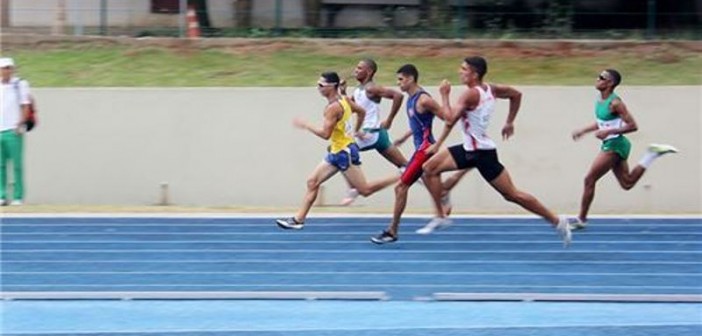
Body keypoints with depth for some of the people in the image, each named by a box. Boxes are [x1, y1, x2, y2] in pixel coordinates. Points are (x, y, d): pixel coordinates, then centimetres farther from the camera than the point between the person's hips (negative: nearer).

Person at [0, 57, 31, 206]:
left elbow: (25, 107, -2)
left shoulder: (20, 85, 1)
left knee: (17, 165, -5)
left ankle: (18, 197, -4)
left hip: (13, 131, -5)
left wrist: (19, 125, -12)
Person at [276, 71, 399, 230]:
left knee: (365, 190, -3)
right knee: (312, 182, 6)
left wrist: (305, 125, -16)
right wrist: (357, 130, 29)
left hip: (344, 153, -10)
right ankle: (298, 219, 7)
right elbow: (361, 111, 21)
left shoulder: (333, 108, -22)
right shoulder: (344, 100, 6)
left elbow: (325, 134, -27)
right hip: (336, 152, 10)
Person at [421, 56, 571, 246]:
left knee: (512, 195, -2)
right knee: (429, 168, 6)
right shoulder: (489, 89, 5)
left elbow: (450, 120, -27)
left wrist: (444, 95, -14)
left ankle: (556, 221, 6)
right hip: (470, 150, 10)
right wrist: (510, 122, 23)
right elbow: (516, 94, 18)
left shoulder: (470, 95, -22)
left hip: (482, 153, -10)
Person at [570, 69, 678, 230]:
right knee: (627, 183, 17)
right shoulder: (600, 99, 6)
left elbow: (632, 126, -22)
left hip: (614, 145, -10)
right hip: (609, 144, 10)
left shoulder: (615, 103, -21)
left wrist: (608, 131, -26)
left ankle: (581, 219, 4)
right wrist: (583, 131, 13)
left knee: (589, 180, -5)